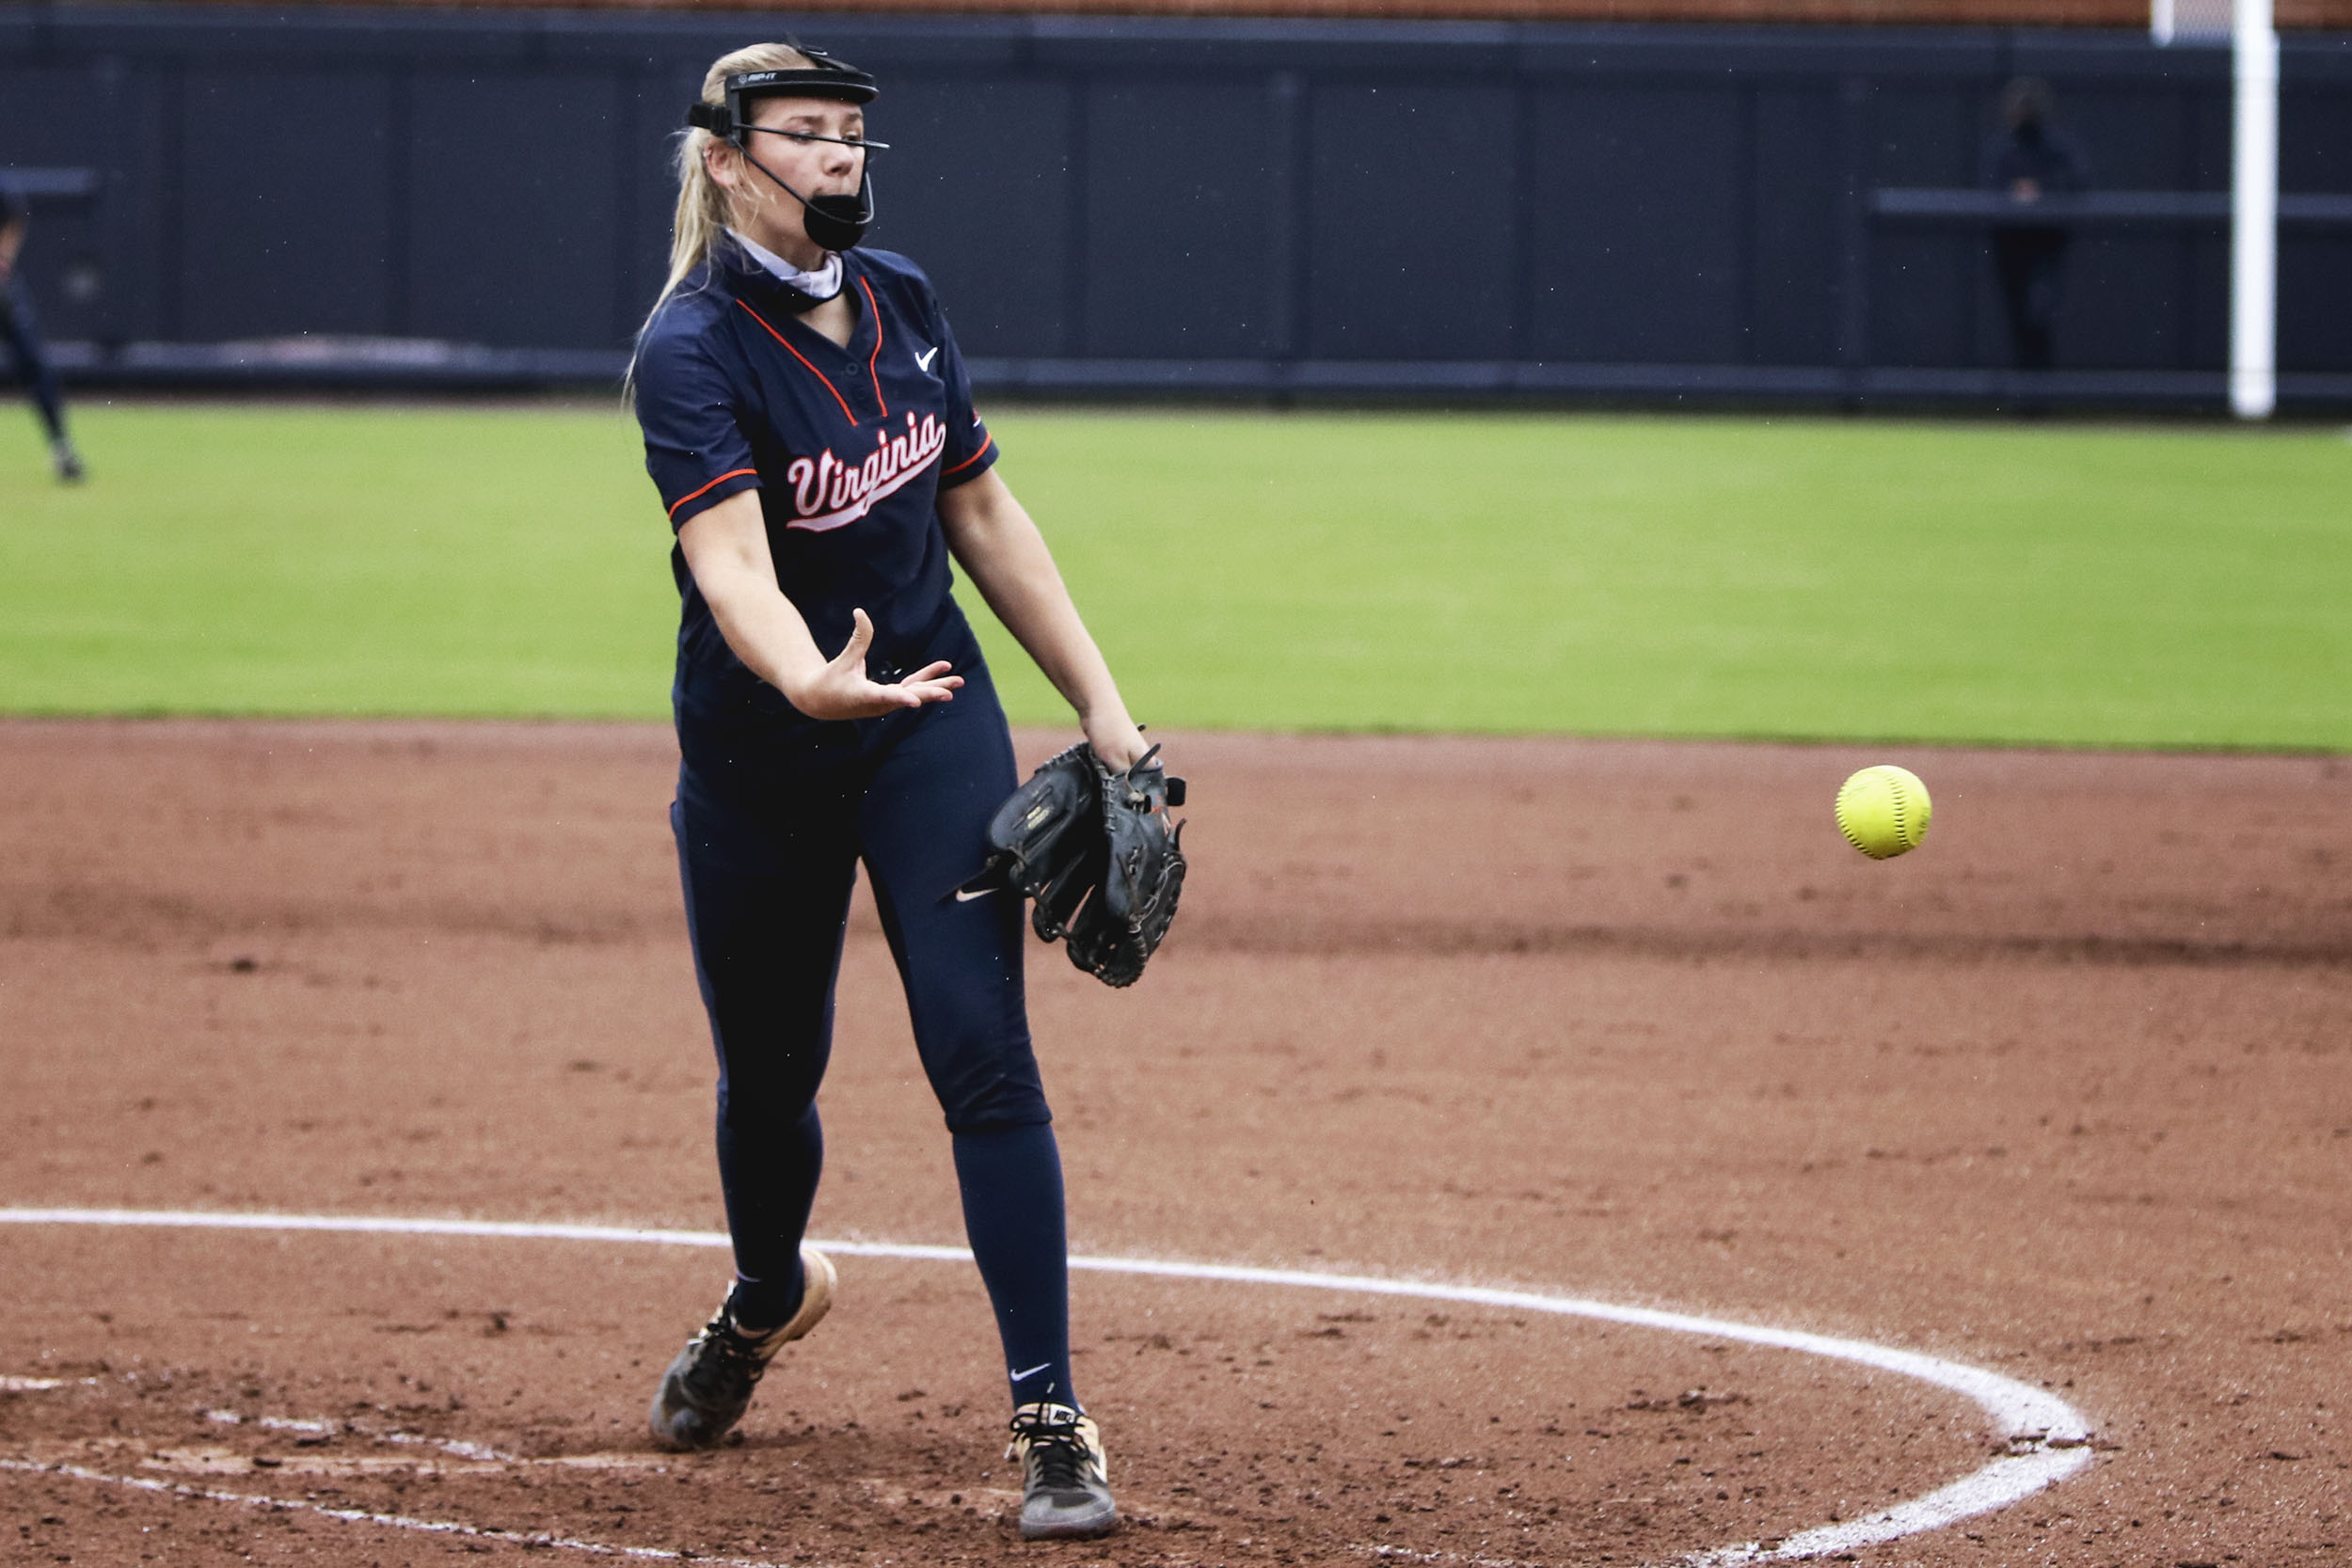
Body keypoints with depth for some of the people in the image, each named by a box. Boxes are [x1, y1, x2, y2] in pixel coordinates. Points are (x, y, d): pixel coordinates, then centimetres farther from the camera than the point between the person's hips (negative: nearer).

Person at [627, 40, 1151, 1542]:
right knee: (769, 1075, 13)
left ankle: (1052, 1417, -11)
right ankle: (769, 1293, 47)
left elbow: (981, 511, 10)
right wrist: (811, 682, -55)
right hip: (757, 758, -2)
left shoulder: (900, 299, -1)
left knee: (983, 1054, -11)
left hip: (934, 725, 3)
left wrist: (1102, 702, 6)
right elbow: (730, 558, -35)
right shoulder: (693, 351, -19)